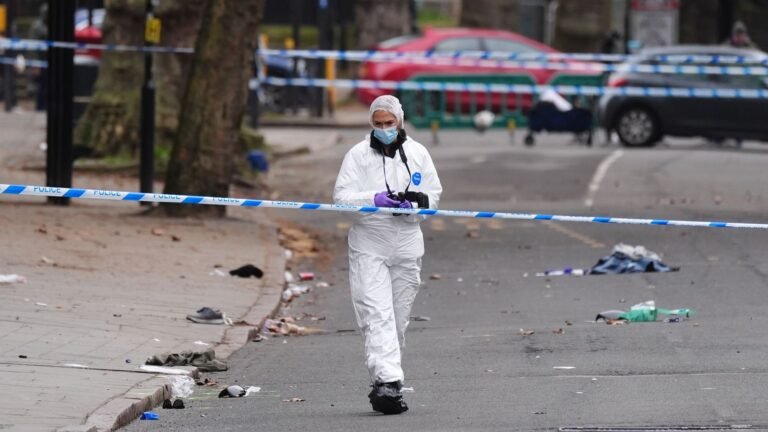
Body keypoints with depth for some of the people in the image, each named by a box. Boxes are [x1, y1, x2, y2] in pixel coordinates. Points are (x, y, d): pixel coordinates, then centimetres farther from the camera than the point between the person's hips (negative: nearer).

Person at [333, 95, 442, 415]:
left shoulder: (417, 153, 9)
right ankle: (387, 381, -26)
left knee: (398, 317, 8)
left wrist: (415, 202, -10)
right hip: (368, 245, -3)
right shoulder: (358, 154, 1)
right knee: (377, 315, -16)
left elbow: (433, 194, 12)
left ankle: (383, 386, 19)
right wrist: (374, 199, -21)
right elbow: (341, 196, -4)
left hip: (407, 243, 3)